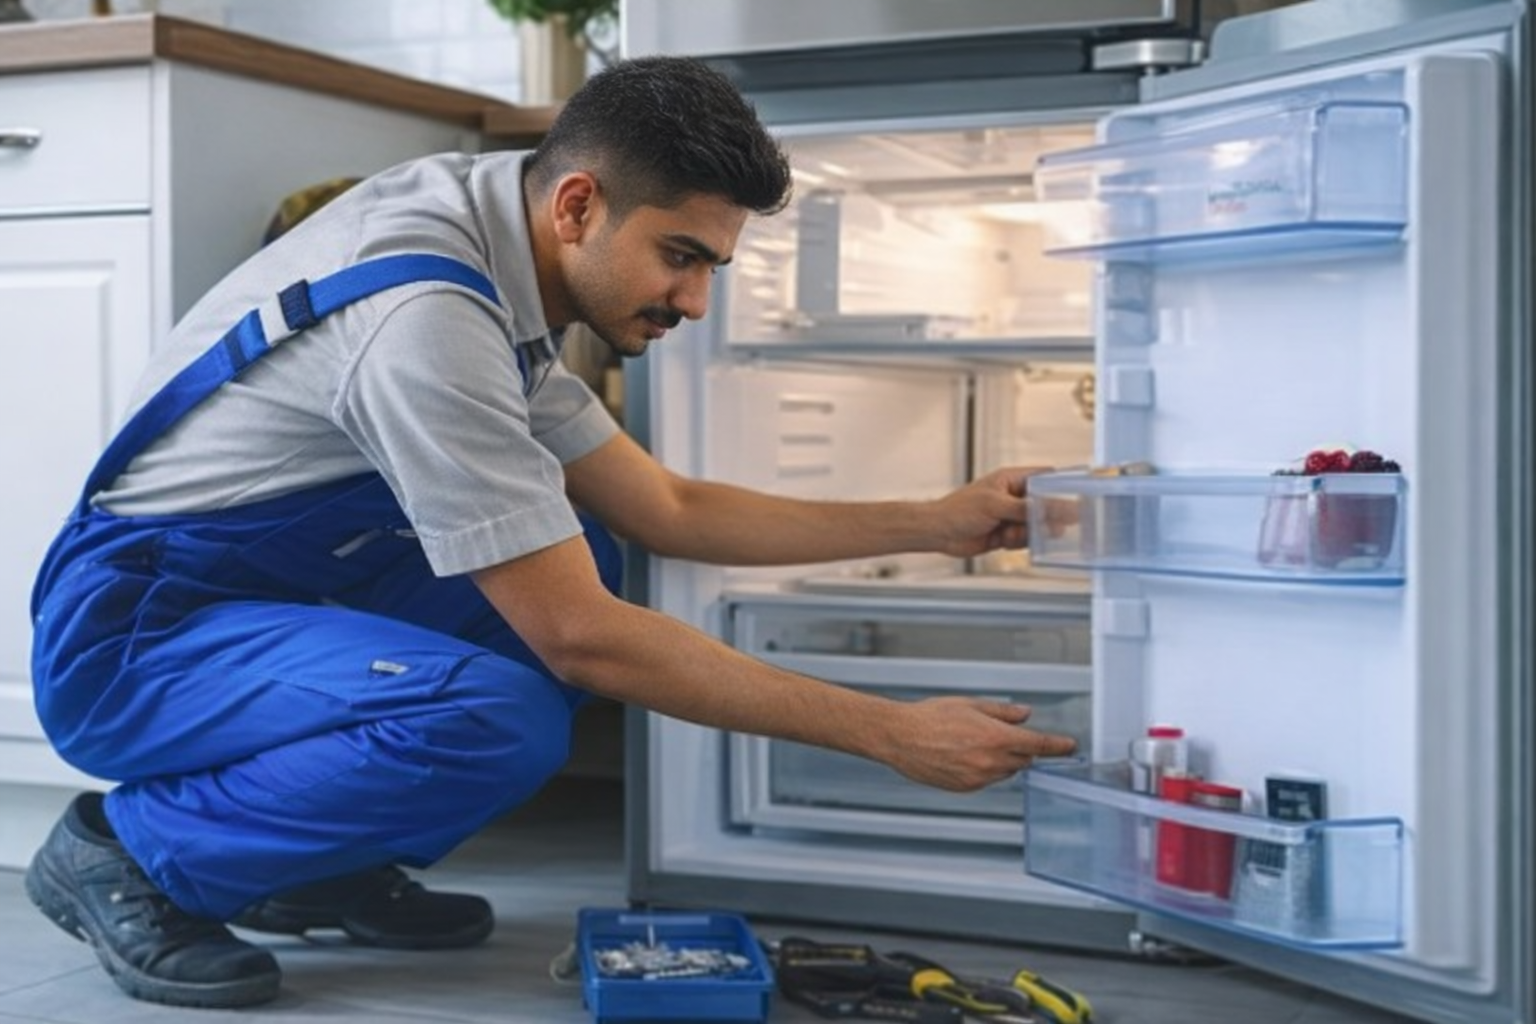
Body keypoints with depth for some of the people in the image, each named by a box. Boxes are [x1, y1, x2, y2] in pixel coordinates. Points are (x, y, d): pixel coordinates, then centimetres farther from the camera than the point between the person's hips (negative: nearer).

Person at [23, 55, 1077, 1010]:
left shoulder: (494, 263, 2)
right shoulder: (429, 319, -28)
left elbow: (665, 510, 9)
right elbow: (583, 640, -26)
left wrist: (935, 523, 4)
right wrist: (891, 732, -22)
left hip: (259, 600, 10)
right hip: (125, 636, -9)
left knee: (580, 559, 4)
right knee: (497, 722, -30)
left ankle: (322, 864, 7)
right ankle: (130, 852, -8)